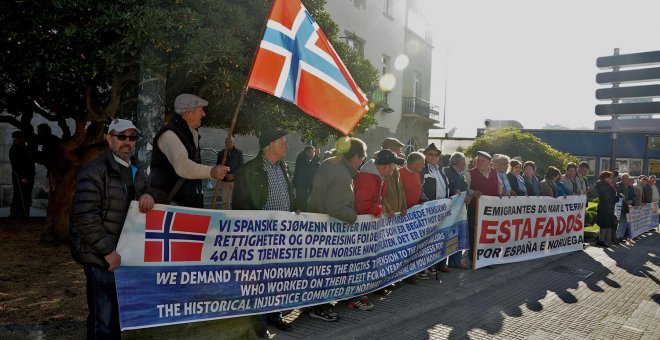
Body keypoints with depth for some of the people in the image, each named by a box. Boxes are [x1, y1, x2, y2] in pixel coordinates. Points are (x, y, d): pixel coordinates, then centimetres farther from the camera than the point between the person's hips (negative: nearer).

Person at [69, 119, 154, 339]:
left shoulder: (135, 170, 11)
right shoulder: (94, 171, -14)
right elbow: (86, 218, -19)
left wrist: (146, 195, -7)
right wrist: (109, 251, -18)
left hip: (123, 252, 8)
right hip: (100, 254, -8)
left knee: (118, 311, 18)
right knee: (104, 317, -4)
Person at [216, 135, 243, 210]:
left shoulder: (239, 153, 6)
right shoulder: (221, 153, 11)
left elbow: (241, 166, 3)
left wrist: (234, 175, -12)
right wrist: (226, 175, -8)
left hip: (236, 180, -2)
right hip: (225, 180, 2)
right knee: (225, 201, 2)